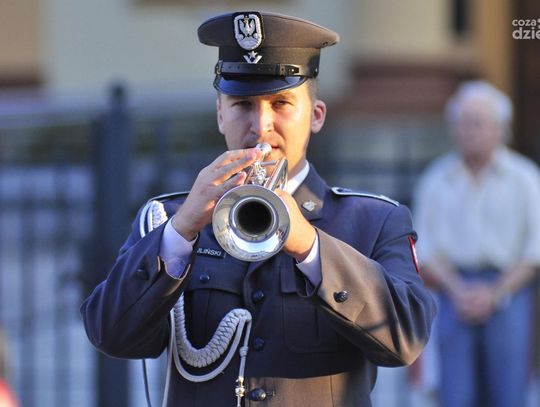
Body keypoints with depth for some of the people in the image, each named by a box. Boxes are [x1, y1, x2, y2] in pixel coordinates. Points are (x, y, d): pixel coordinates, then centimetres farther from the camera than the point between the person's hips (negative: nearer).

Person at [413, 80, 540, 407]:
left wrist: (495, 294, -10)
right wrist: (457, 290, -8)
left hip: (507, 291, -1)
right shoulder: (436, 180, 9)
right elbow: (424, 249, 8)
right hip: (455, 294, 1)